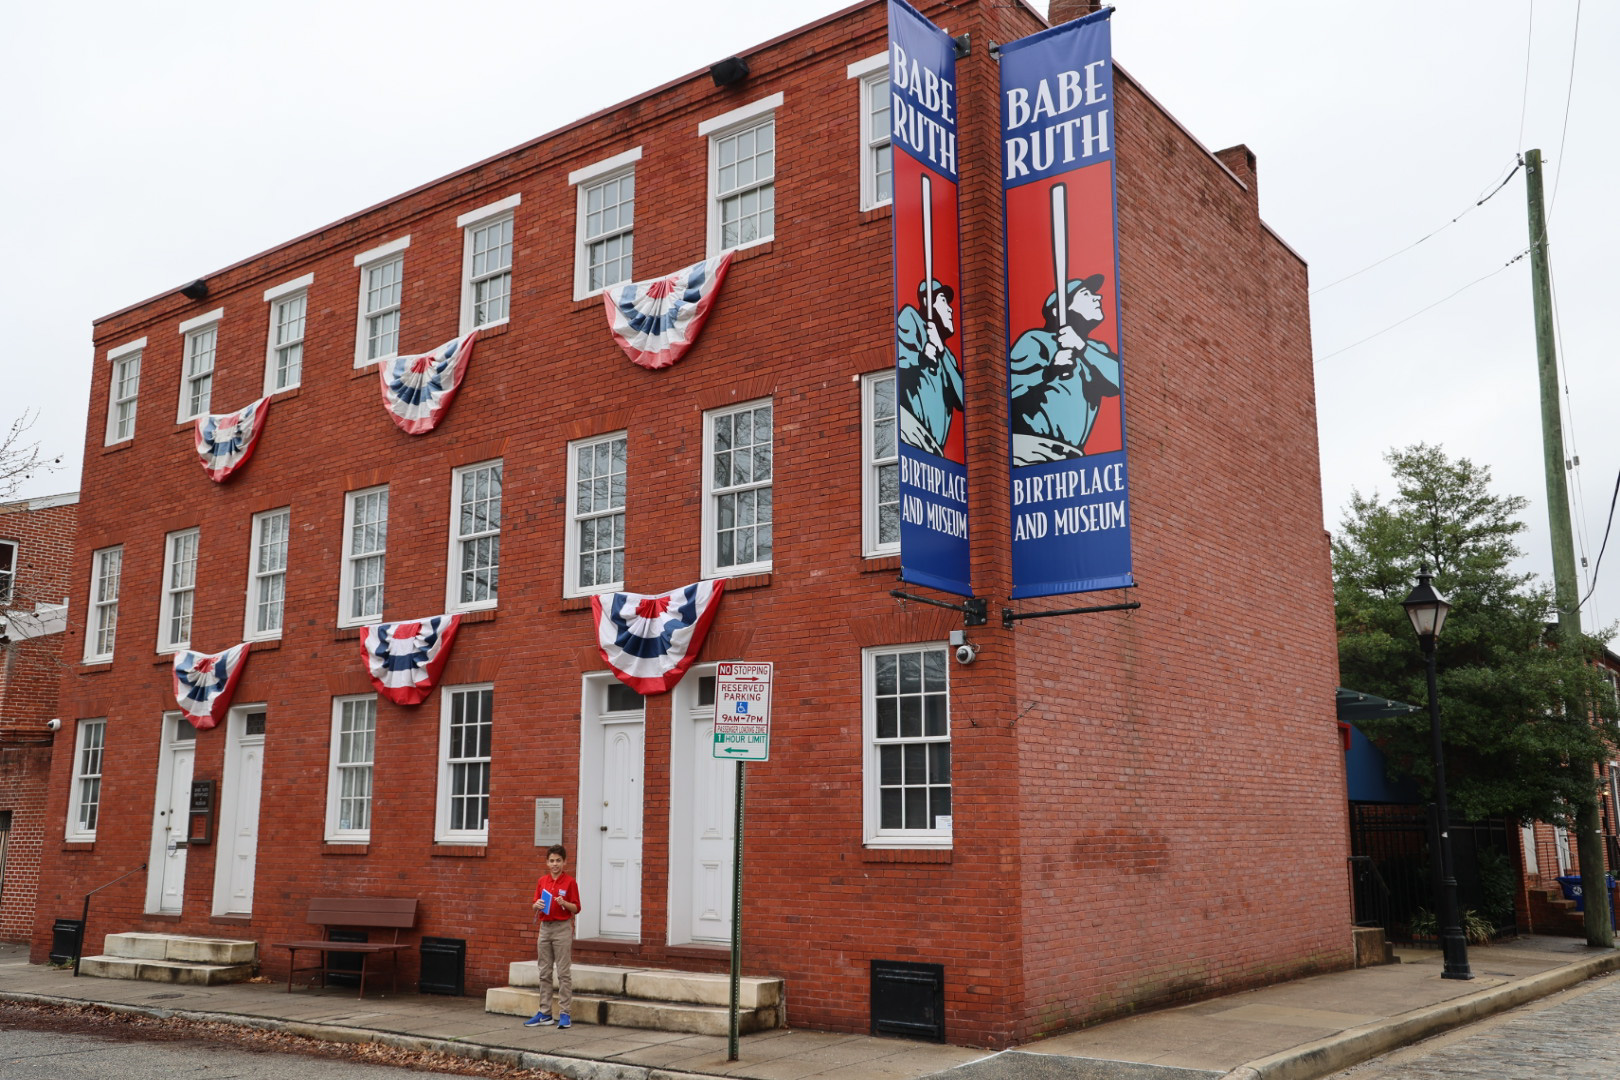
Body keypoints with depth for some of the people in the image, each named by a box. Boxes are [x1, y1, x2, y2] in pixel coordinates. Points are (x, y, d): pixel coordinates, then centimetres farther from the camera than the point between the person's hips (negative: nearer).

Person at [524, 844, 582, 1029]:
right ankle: (544, 1013, 15)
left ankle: (564, 1013, 0)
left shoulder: (570, 881, -5)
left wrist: (564, 903, -23)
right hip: (545, 927, 5)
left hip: (562, 928, -5)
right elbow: (535, 904, 13)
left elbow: (576, 908, -5)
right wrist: (537, 905, -9)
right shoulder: (542, 881, 9)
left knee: (564, 972, -3)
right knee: (544, 972, 9)